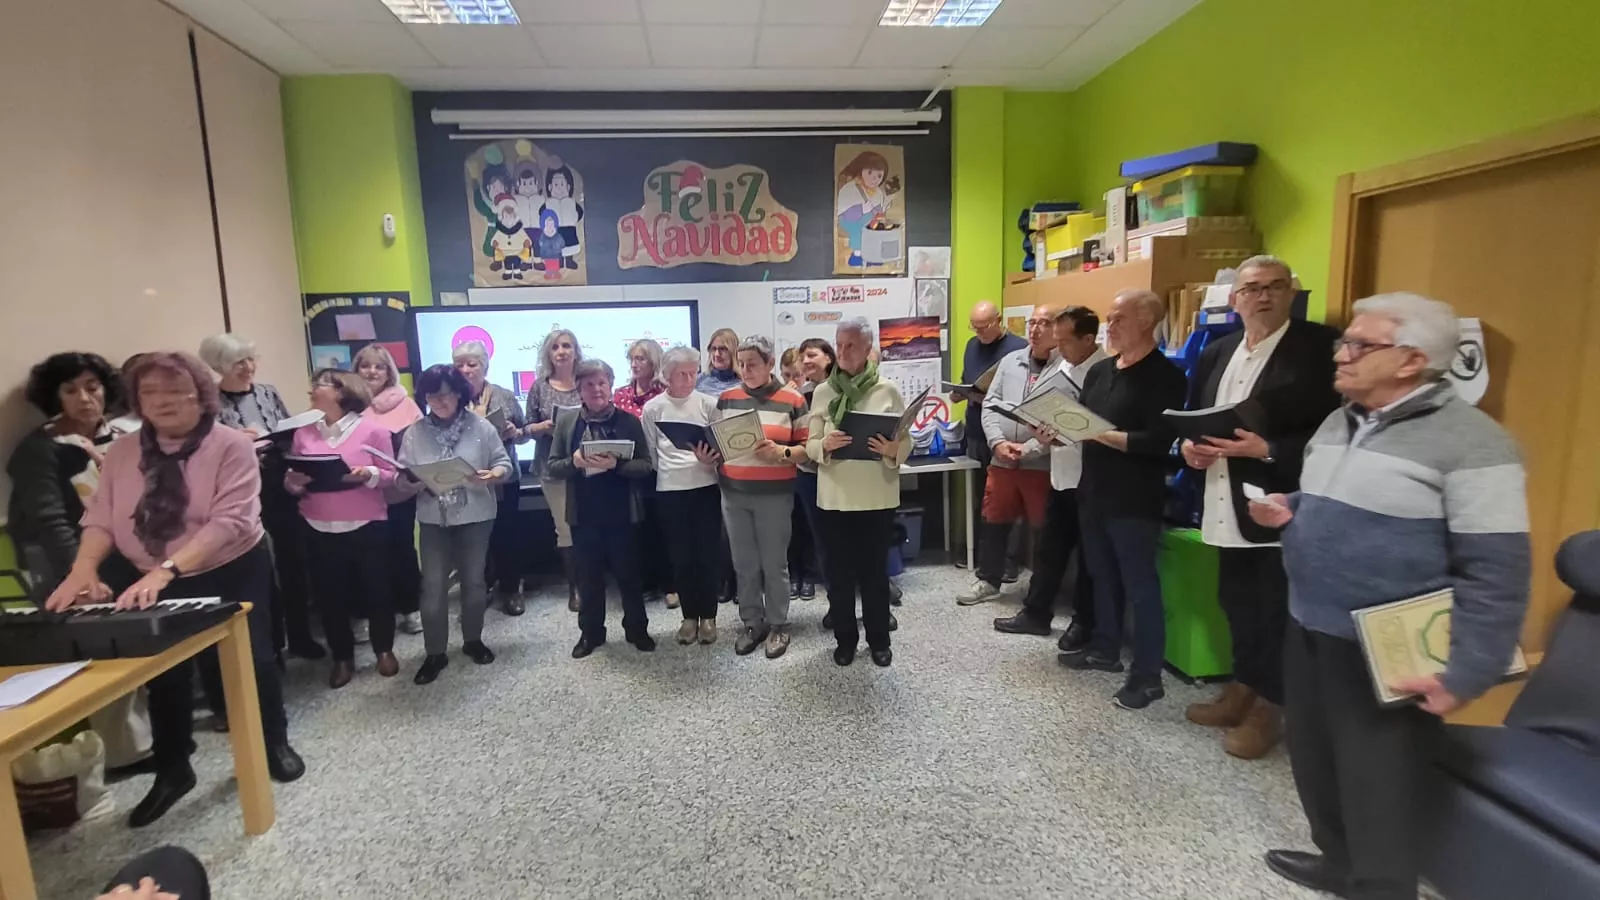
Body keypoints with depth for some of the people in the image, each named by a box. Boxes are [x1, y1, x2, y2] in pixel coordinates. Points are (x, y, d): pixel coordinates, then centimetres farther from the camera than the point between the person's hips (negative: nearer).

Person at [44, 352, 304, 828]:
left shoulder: (231, 445, -17)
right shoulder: (121, 452, 0)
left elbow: (230, 521, -27)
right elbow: (101, 517, -4)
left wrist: (166, 570, -36)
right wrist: (84, 567, -23)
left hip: (231, 575, -4)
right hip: (149, 582, 4)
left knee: (249, 660, 9)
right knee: (164, 673, 15)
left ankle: (274, 742, 32)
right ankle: (172, 770, 34)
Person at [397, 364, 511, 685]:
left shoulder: (480, 426, -4)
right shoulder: (415, 432, 0)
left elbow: (504, 462, -1)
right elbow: (403, 474, -1)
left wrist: (494, 474, -22)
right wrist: (407, 484, -22)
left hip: (475, 516, 0)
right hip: (433, 519, 1)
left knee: (474, 581, 12)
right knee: (433, 587, 1)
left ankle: (473, 640, 31)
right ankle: (435, 653, 15)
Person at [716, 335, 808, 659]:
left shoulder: (793, 401, -3)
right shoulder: (726, 398, 7)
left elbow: (808, 447, -4)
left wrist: (781, 453, -21)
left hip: (774, 494, -3)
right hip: (733, 493, 3)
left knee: (774, 563, 6)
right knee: (744, 564, 10)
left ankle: (778, 625, 21)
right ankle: (752, 623, 25)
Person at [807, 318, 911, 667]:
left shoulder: (888, 390, -2)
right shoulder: (823, 392, 3)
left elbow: (907, 442, -1)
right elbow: (810, 445, 2)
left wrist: (892, 450, -22)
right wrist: (825, 445, -19)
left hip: (876, 497, -1)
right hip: (833, 497, 2)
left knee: (875, 571, 9)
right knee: (838, 573, 9)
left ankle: (879, 640, 25)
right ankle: (845, 639, 26)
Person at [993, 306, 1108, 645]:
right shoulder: (1060, 366, 8)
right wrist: (1043, 432, -4)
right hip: (1062, 473, 8)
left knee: (1089, 554, 9)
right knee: (1048, 547, 15)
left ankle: (1085, 622, 25)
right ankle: (1036, 612, 29)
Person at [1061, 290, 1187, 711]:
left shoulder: (1164, 376, -12)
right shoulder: (1099, 371, 12)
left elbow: (1158, 442, -21)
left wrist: (1100, 434, -24)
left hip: (1135, 501, -7)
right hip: (1093, 492, 7)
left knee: (1140, 586, 1)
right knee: (1102, 577, 18)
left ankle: (1148, 676, 12)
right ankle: (1105, 648, 34)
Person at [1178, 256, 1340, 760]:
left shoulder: (1320, 346, -8)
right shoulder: (1216, 352, 12)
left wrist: (1266, 450, -23)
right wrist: (1190, 445, -3)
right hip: (1227, 506, 6)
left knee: (1277, 610, 5)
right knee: (1236, 601, 17)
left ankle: (1268, 708, 22)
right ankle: (1242, 689, 34)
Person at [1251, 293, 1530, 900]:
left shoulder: (1469, 443, -16)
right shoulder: (1339, 422, 10)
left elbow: (1497, 571, -17)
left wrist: (1466, 674, -18)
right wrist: (1288, 513, 1)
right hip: (1308, 630, 8)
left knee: (1376, 783, 7)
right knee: (1314, 759, 20)